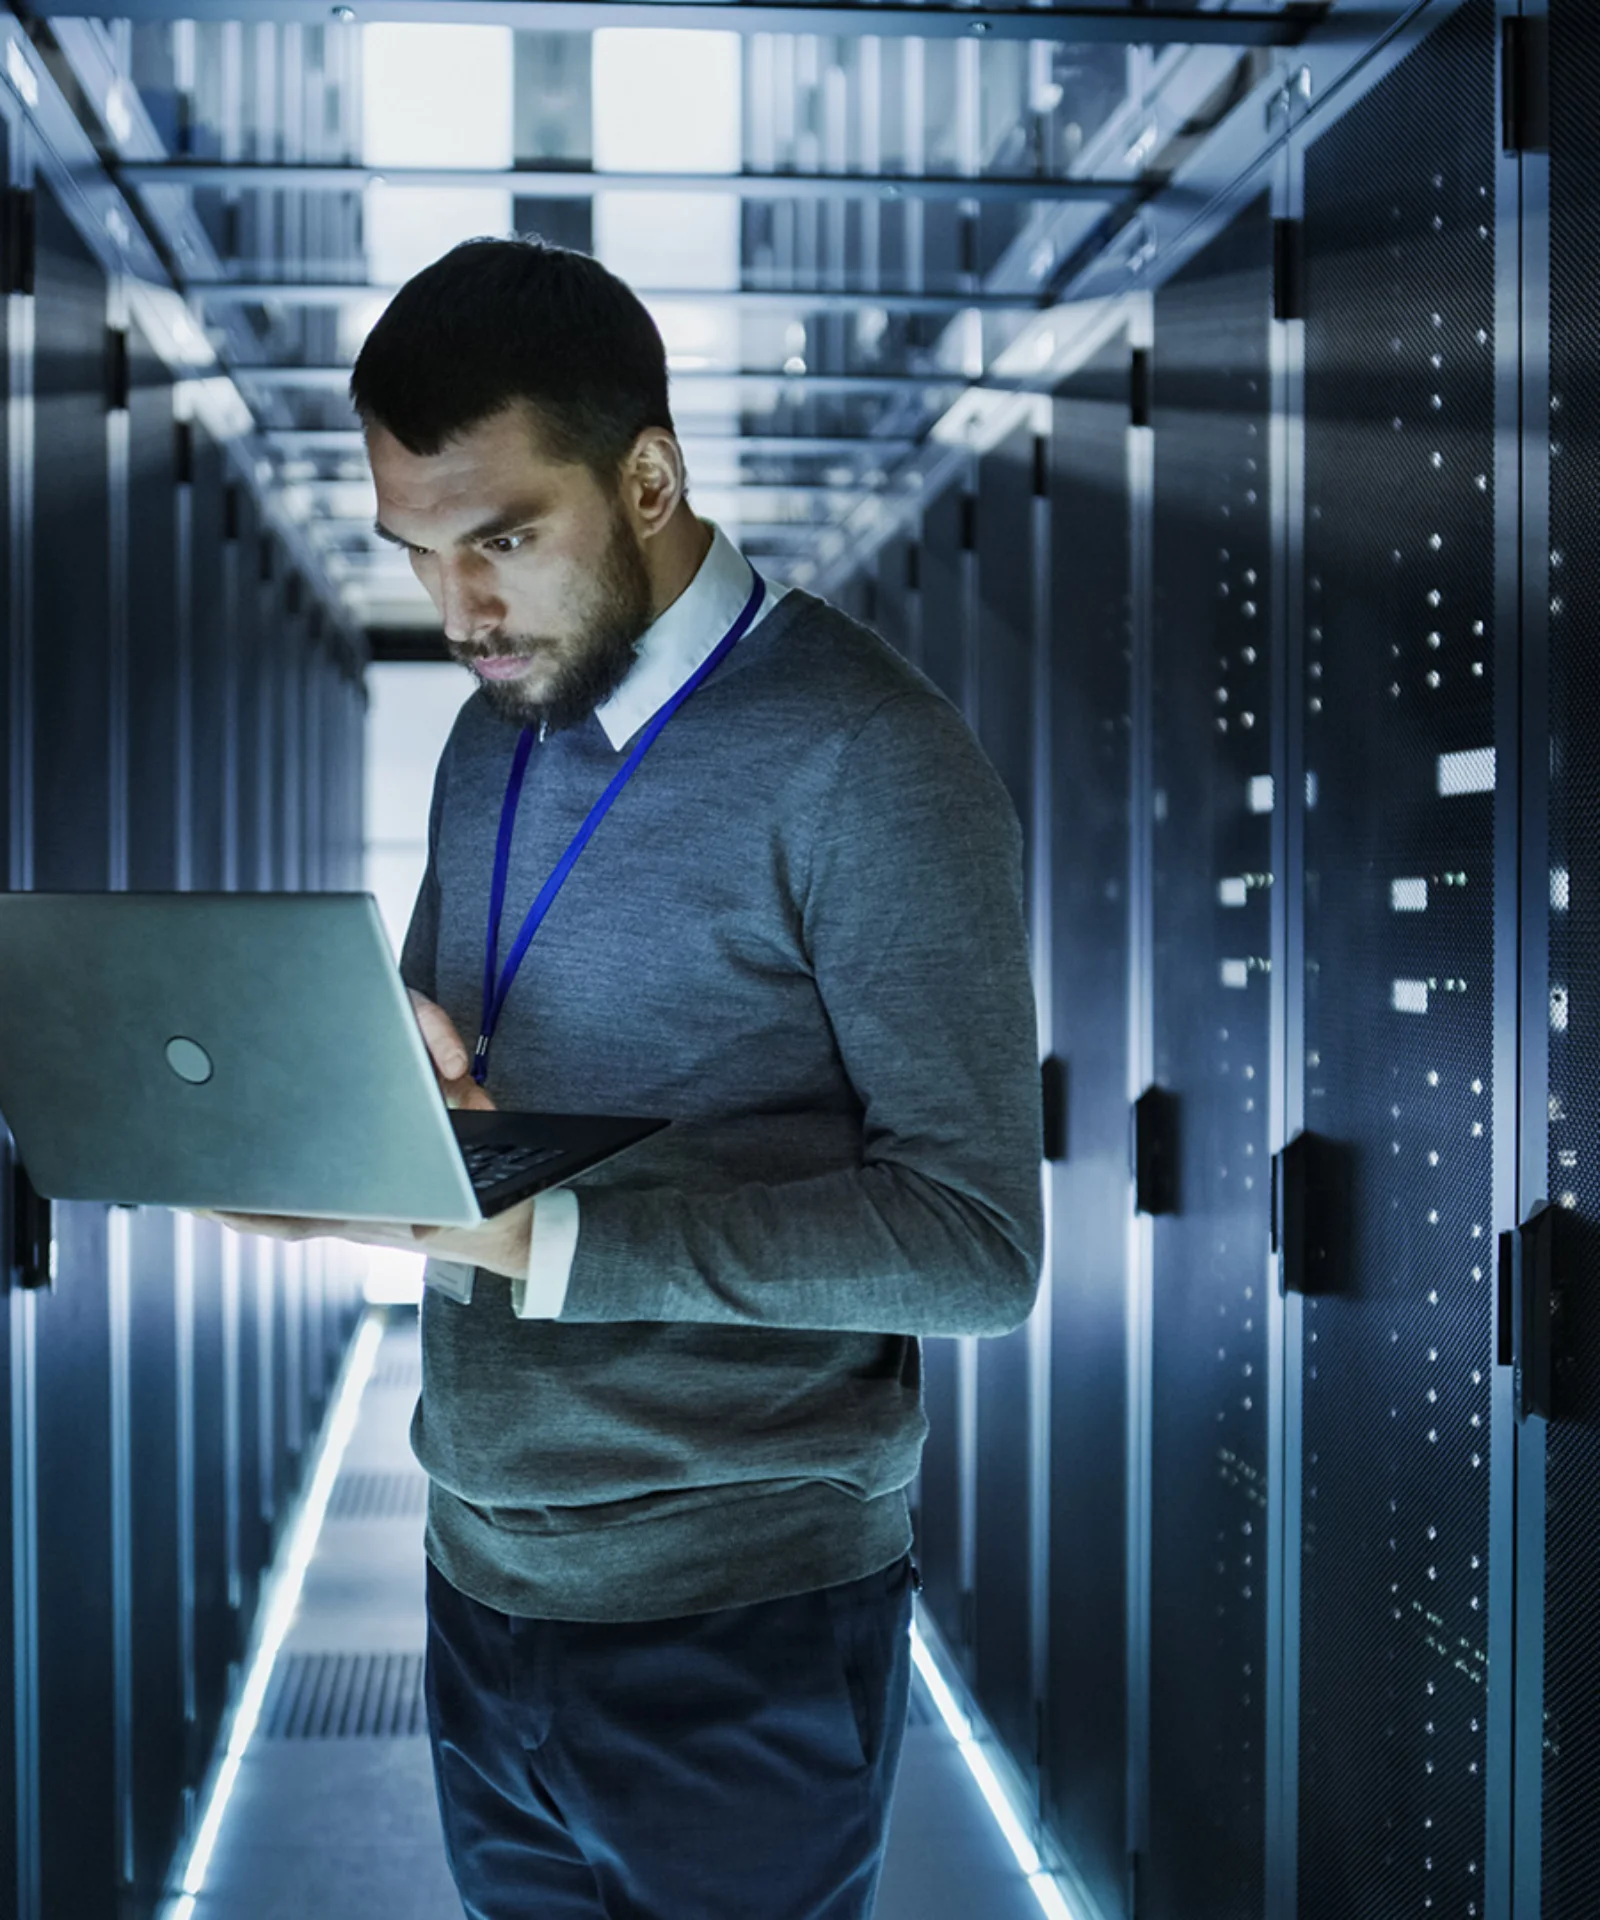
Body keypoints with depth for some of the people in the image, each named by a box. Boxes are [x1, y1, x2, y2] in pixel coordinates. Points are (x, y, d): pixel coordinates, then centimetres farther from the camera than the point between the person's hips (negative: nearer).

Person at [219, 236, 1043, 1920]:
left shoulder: (863, 758, -15)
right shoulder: (492, 734, 9)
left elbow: (976, 1241, -19)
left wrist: (552, 1237, -26)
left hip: (735, 1618, -6)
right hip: (482, 1577, 6)